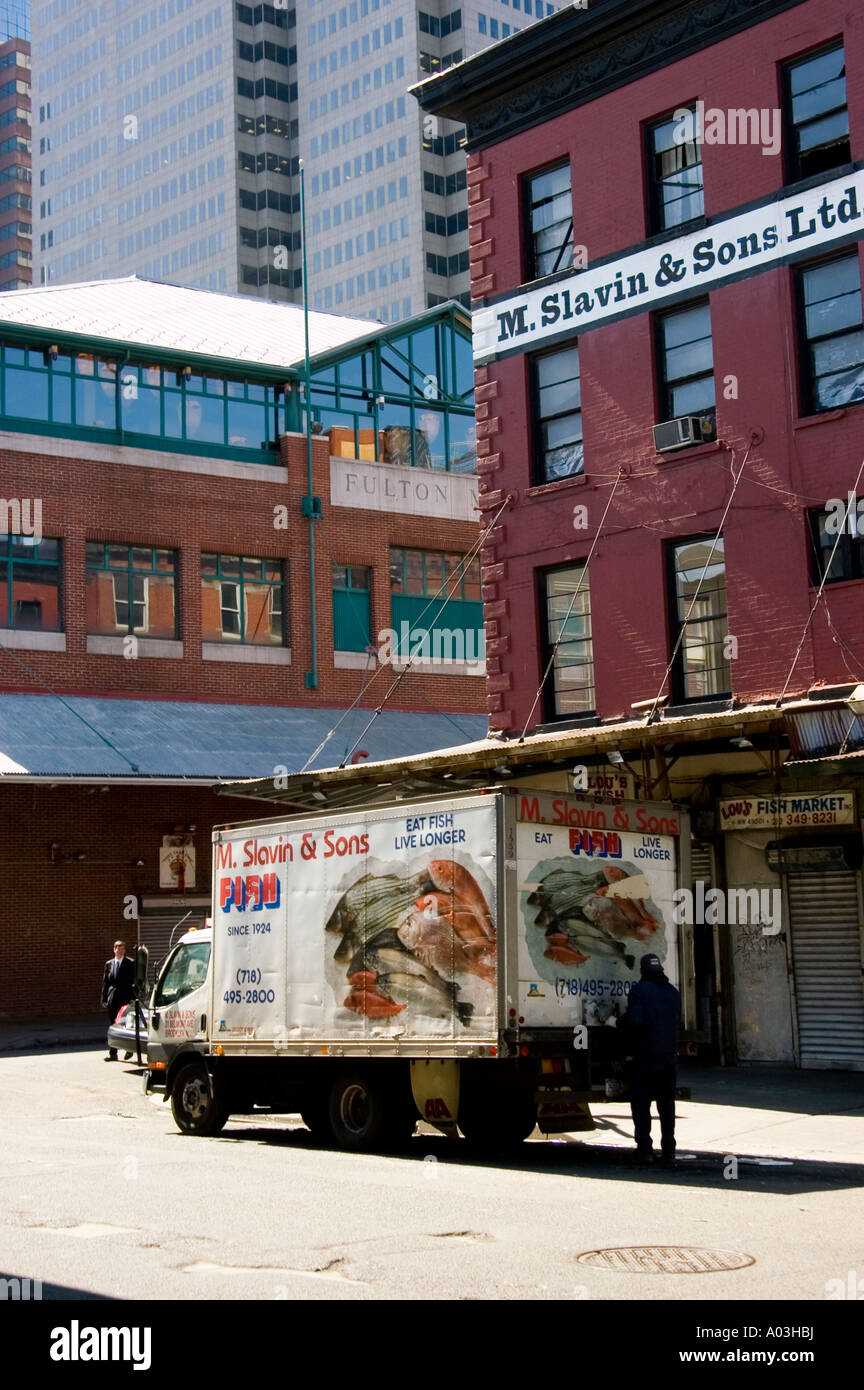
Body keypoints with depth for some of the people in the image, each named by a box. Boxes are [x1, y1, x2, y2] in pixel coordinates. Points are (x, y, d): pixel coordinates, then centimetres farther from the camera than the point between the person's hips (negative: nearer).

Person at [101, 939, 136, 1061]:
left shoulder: (130, 964, 0)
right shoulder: (109, 964, 12)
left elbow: (134, 981, -2)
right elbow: (105, 982, 12)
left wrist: (133, 998, -9)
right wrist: (104, 999, 4)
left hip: (125, 1000, -4)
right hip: (112, 1000, 4)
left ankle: (129, 1050, 14)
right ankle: (113, 1054, 8)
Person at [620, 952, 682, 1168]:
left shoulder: (639, 990, -7)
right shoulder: (673, 992, 12)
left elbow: (635, 1018, -21)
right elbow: (678, 1022, 17)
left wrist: (618, 1022, -4)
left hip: (646, 1057, -5)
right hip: (669, 1057, 5)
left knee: (641, 1104, 2)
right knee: (667, 1106, 8)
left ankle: (645, 1149, -4)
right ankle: (668, 1152, 5)